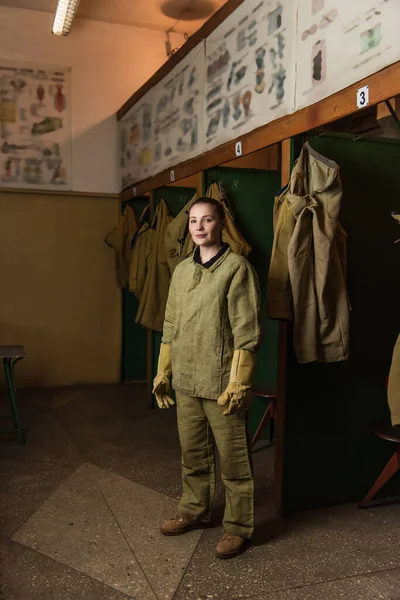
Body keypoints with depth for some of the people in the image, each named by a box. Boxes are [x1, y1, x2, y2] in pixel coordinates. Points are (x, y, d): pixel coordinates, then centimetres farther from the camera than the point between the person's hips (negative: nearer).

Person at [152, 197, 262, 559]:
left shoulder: (237, 267, -9)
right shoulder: (182, 271, 10)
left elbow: (247, 331, -13)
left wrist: (239, 382, -16)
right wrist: (163, 371, 15)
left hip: (222, 383, -6)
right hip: (186, 381, 6)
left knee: (233, 460, 7)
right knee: (192, 454, 19)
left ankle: (238, 527, 24)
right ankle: (194, 511, 39)